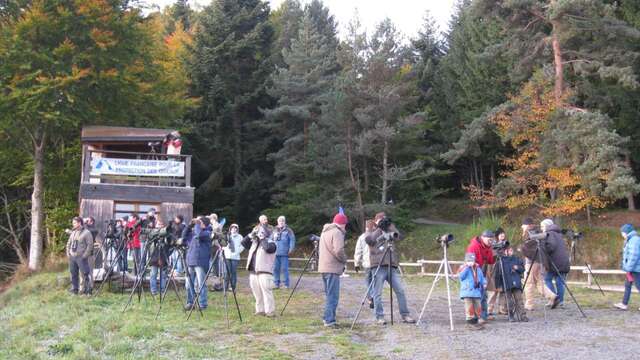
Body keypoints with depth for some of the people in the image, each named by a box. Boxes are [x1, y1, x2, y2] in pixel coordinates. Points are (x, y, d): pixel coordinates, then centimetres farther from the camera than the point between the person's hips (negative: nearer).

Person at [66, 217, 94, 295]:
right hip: (72, 257, 7)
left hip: (81, 257, -7)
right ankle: (74, 290, 19)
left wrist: (85, 255, -16)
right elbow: (69, 243, 22)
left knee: (85, 274, -7)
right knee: (73, 274, 11)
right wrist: (68, 253, 9)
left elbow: (90, 245, -11)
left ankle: (87, 291, -2)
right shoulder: (73, 232, 15)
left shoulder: (86, 233, -7)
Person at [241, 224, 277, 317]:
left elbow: (268, 248, -22)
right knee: (257, 293, 10)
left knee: (266, 292, -11)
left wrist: (263, 239, -11)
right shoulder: (254, 242, 21)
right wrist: (251, 235, 7)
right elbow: (244, 243, 16)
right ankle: (260, 310, 17)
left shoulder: (270, 242, -1)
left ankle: (270, 312, -9)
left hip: (264, 272, -7)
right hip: (253, 272, 7)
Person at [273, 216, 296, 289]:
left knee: (284, 269, -5)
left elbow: (292, 240, -1)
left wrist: (291, 249, -10)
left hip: (284, 253, -4)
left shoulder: (288, 230, 3)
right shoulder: (275, 231, 15)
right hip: (275, 253, 4)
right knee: (275, 269, 4)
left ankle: (286, 284, 1)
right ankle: (276, 283, 12)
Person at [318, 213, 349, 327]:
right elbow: (338, 251, -23)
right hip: (332, 268, -9)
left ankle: (326, 318, 20)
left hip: (323, 267, 9)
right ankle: (329, 320, -8)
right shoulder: (337, 232, -12)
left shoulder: (325, 231, 17)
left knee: (329, 294, 17)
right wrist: (344, 259, -5)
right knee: (333, 295, -6)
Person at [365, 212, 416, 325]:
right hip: (378, 266, -3)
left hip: (392, 266, 3)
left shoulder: (389, 231, 21)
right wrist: (379, 228, -10)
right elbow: (369, 240, -10)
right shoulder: (372, 232, 13)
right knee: (377, 293, -3)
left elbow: (397, 236, 2)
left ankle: (405, 315, 6)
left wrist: (390, 225, -5)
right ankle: (379, 317, 4)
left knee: (400, 290, -1)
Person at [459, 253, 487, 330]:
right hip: (467, 292, -6)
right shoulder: (463, 268, -2)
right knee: (469, 307, -6)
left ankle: (477, 320, 19)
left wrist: (484, 283, 0)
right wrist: (466, 267, -20)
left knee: (478, 307, 10)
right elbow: (461, 276, -19)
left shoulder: (478, 269, 14)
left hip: (477, 292, 6)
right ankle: (470, 321, 0)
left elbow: (482, 278, 22)